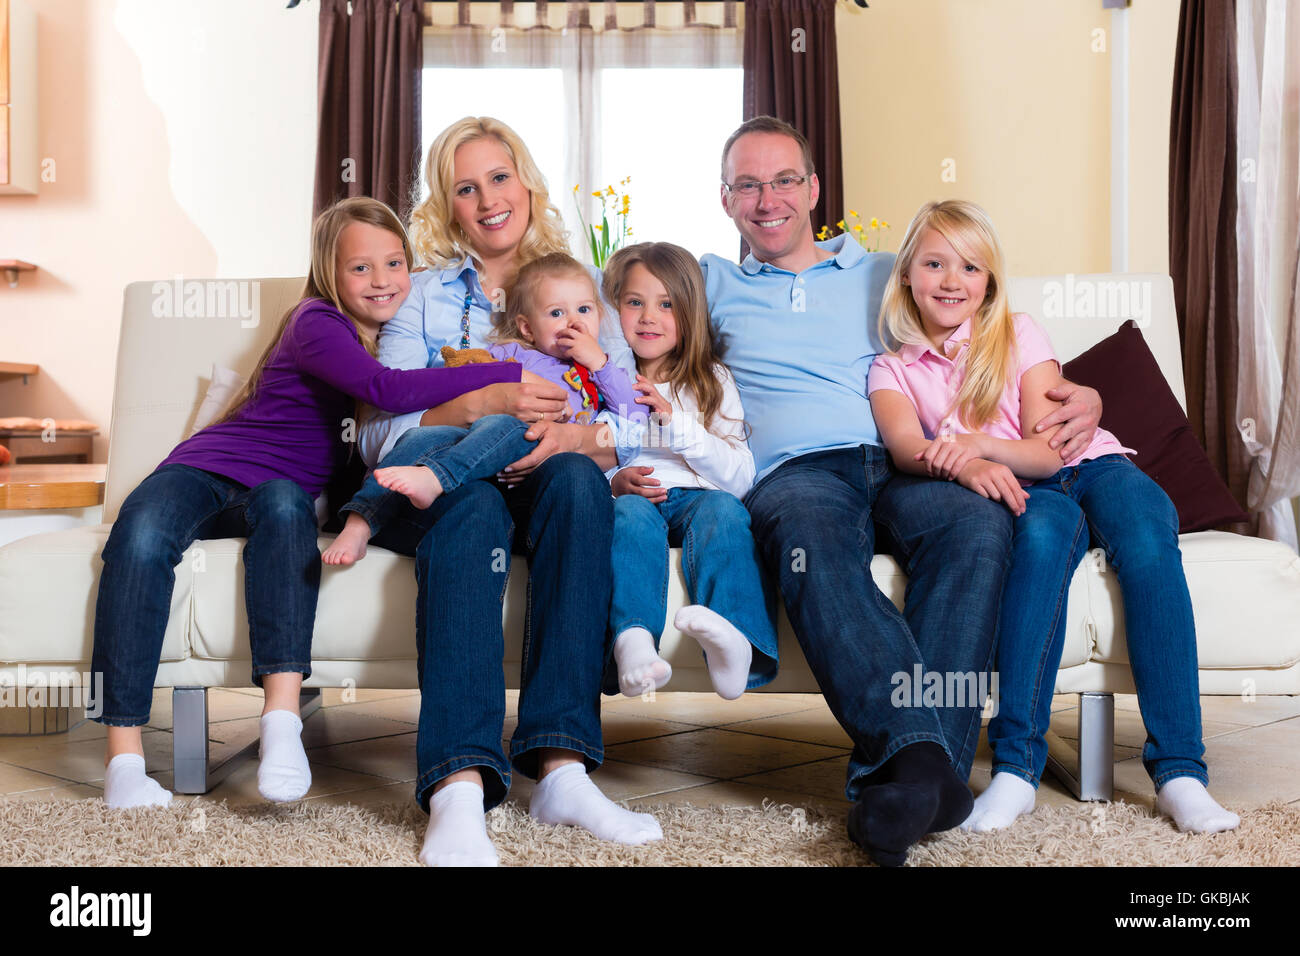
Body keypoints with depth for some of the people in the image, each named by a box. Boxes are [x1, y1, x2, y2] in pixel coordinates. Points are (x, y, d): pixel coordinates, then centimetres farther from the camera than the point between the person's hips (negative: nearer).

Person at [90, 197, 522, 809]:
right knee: (142, 534, -35)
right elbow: (389, 391, -28)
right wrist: (509, 376, -31)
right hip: (208, 467, -3)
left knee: (285, 503, -34)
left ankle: (281, 716, -48)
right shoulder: (317, 323, -11)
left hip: (280, 489, 3)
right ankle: (124, 754, -34)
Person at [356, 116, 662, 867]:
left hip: (542, 491, 1)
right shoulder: (423, 298, 15)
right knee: (472, 497, -36)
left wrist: (577, 436, -19)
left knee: (578, 478, -34)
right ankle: (459, 787, -50)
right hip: (441, 489, -1)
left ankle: (562, 764, -41)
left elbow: (625, 435, 4)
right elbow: (379, 434, 0)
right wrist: (480, 406, -18)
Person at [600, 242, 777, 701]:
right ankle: (634, 642, -57)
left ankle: (733, 640, -56)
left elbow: (740, 477, 5)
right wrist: (613, 482, -12)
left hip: (697, 495, 1)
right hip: (630, 500, 0)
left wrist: (677, 424, -6)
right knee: (631, 515, -35)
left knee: (723, 509, -34)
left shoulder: (712, 382, 17)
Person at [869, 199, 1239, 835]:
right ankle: (1017, 764, -42)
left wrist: (979, 443, -29)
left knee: (1146, 537, -33)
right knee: (1045, 526, -38)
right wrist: (964, 466, -37)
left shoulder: (1018, 336, 5)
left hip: (1086, 467, 1)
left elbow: (1049, 448, -8)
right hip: (1018, 494, -1)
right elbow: (907, 449, -14)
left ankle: (1178, 769, -35)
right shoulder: (892, 370, 8)